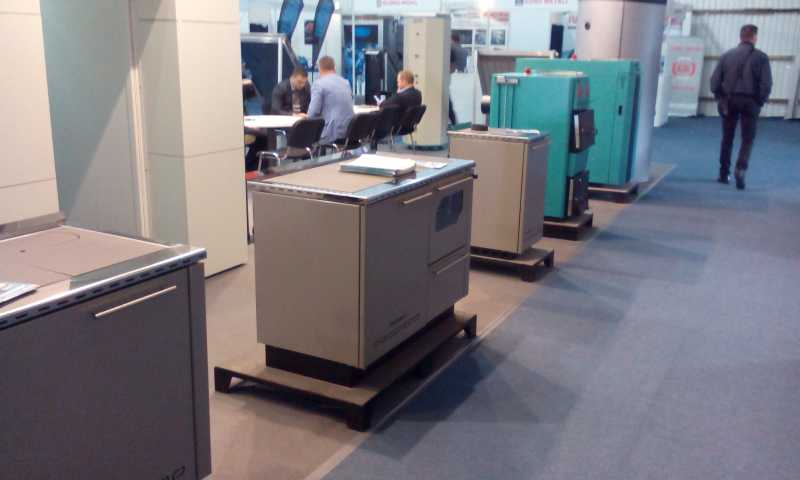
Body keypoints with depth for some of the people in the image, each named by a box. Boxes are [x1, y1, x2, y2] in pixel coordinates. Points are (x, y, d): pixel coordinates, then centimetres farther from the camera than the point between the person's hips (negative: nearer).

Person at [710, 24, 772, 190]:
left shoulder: (727, 55, 3)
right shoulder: (760, 57, -4)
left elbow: (715, 80, -1)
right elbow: (766, 84, -8)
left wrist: (721, 99, 6)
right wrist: (760, 102, 3)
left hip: (729, 100, 2)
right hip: (750, 102, -2)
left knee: (727, 138, 13)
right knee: (748, 139, 7)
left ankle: (724, 174, 17)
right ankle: (740, 169, -14)